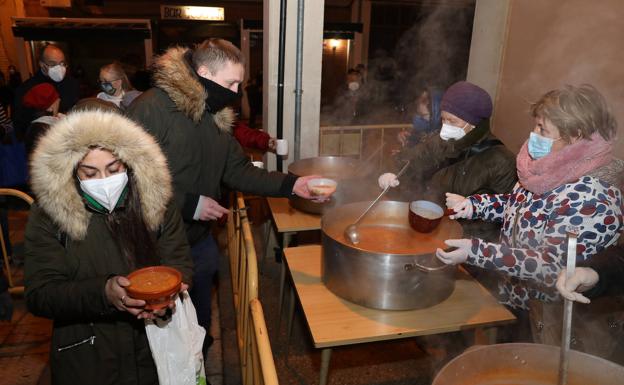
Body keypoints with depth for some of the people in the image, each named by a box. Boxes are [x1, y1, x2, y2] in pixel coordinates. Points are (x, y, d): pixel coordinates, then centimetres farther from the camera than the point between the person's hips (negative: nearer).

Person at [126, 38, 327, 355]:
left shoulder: (216, 117, 6)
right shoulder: (152, 107, -20)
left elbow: (238, 170, 7)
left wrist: (291, 185, -3)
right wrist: (189, 204, -23)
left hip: (200, 242, 7)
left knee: (199, 326, 25)